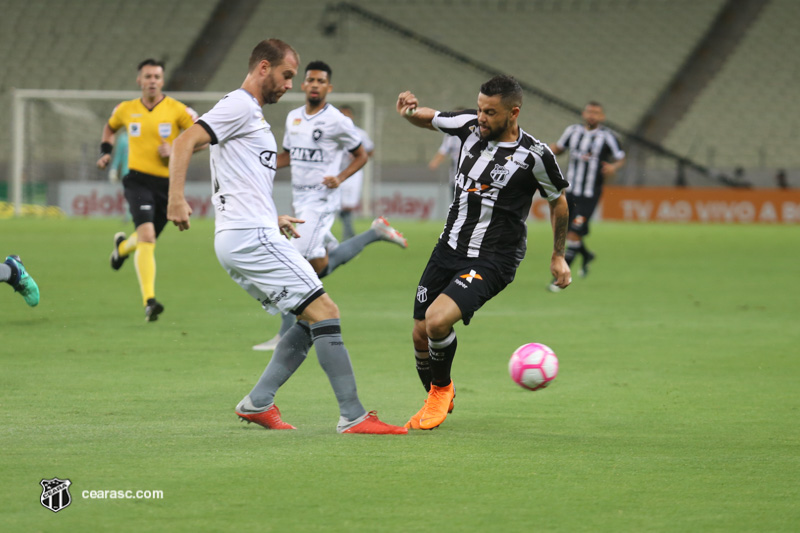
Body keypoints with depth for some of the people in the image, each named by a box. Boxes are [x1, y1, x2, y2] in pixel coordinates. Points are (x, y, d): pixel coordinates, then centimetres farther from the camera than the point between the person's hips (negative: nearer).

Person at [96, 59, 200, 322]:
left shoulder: (176, 110, -2)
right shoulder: (127, 109, 7)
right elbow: (110, 127, 29)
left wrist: (176, 150, -16)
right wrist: (105, 151, 14)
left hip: (167, 183, 1)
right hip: (137, 180, -1)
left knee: (147, 238, 14)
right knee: (146, 235, -21)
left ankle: (123, 246, 53)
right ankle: (149, 301, -24)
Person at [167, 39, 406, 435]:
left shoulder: (252, 114, 24)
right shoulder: (239, 107, -6)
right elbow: (185, 142, -18)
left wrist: (271, 218, 28)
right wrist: (177, 199, -27)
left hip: (235, 240, 10)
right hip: (252, 237, -10)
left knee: (313, 320, 12)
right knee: (324, 312, -11)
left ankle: (257, 403, 8)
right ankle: (352, 416, -14)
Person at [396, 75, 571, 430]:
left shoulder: (535, 156, -14)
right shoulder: (470, 126, -2)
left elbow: (558, 201, 3)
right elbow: (428, 120, 17)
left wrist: (558, 257, 10)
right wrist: (409, 112, -5)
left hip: (492, 261, -6)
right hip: (450, 248, 6)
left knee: (437, 321, -25)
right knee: (420, 334, 7)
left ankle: (441, 388, 5)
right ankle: (437, 402, 36)